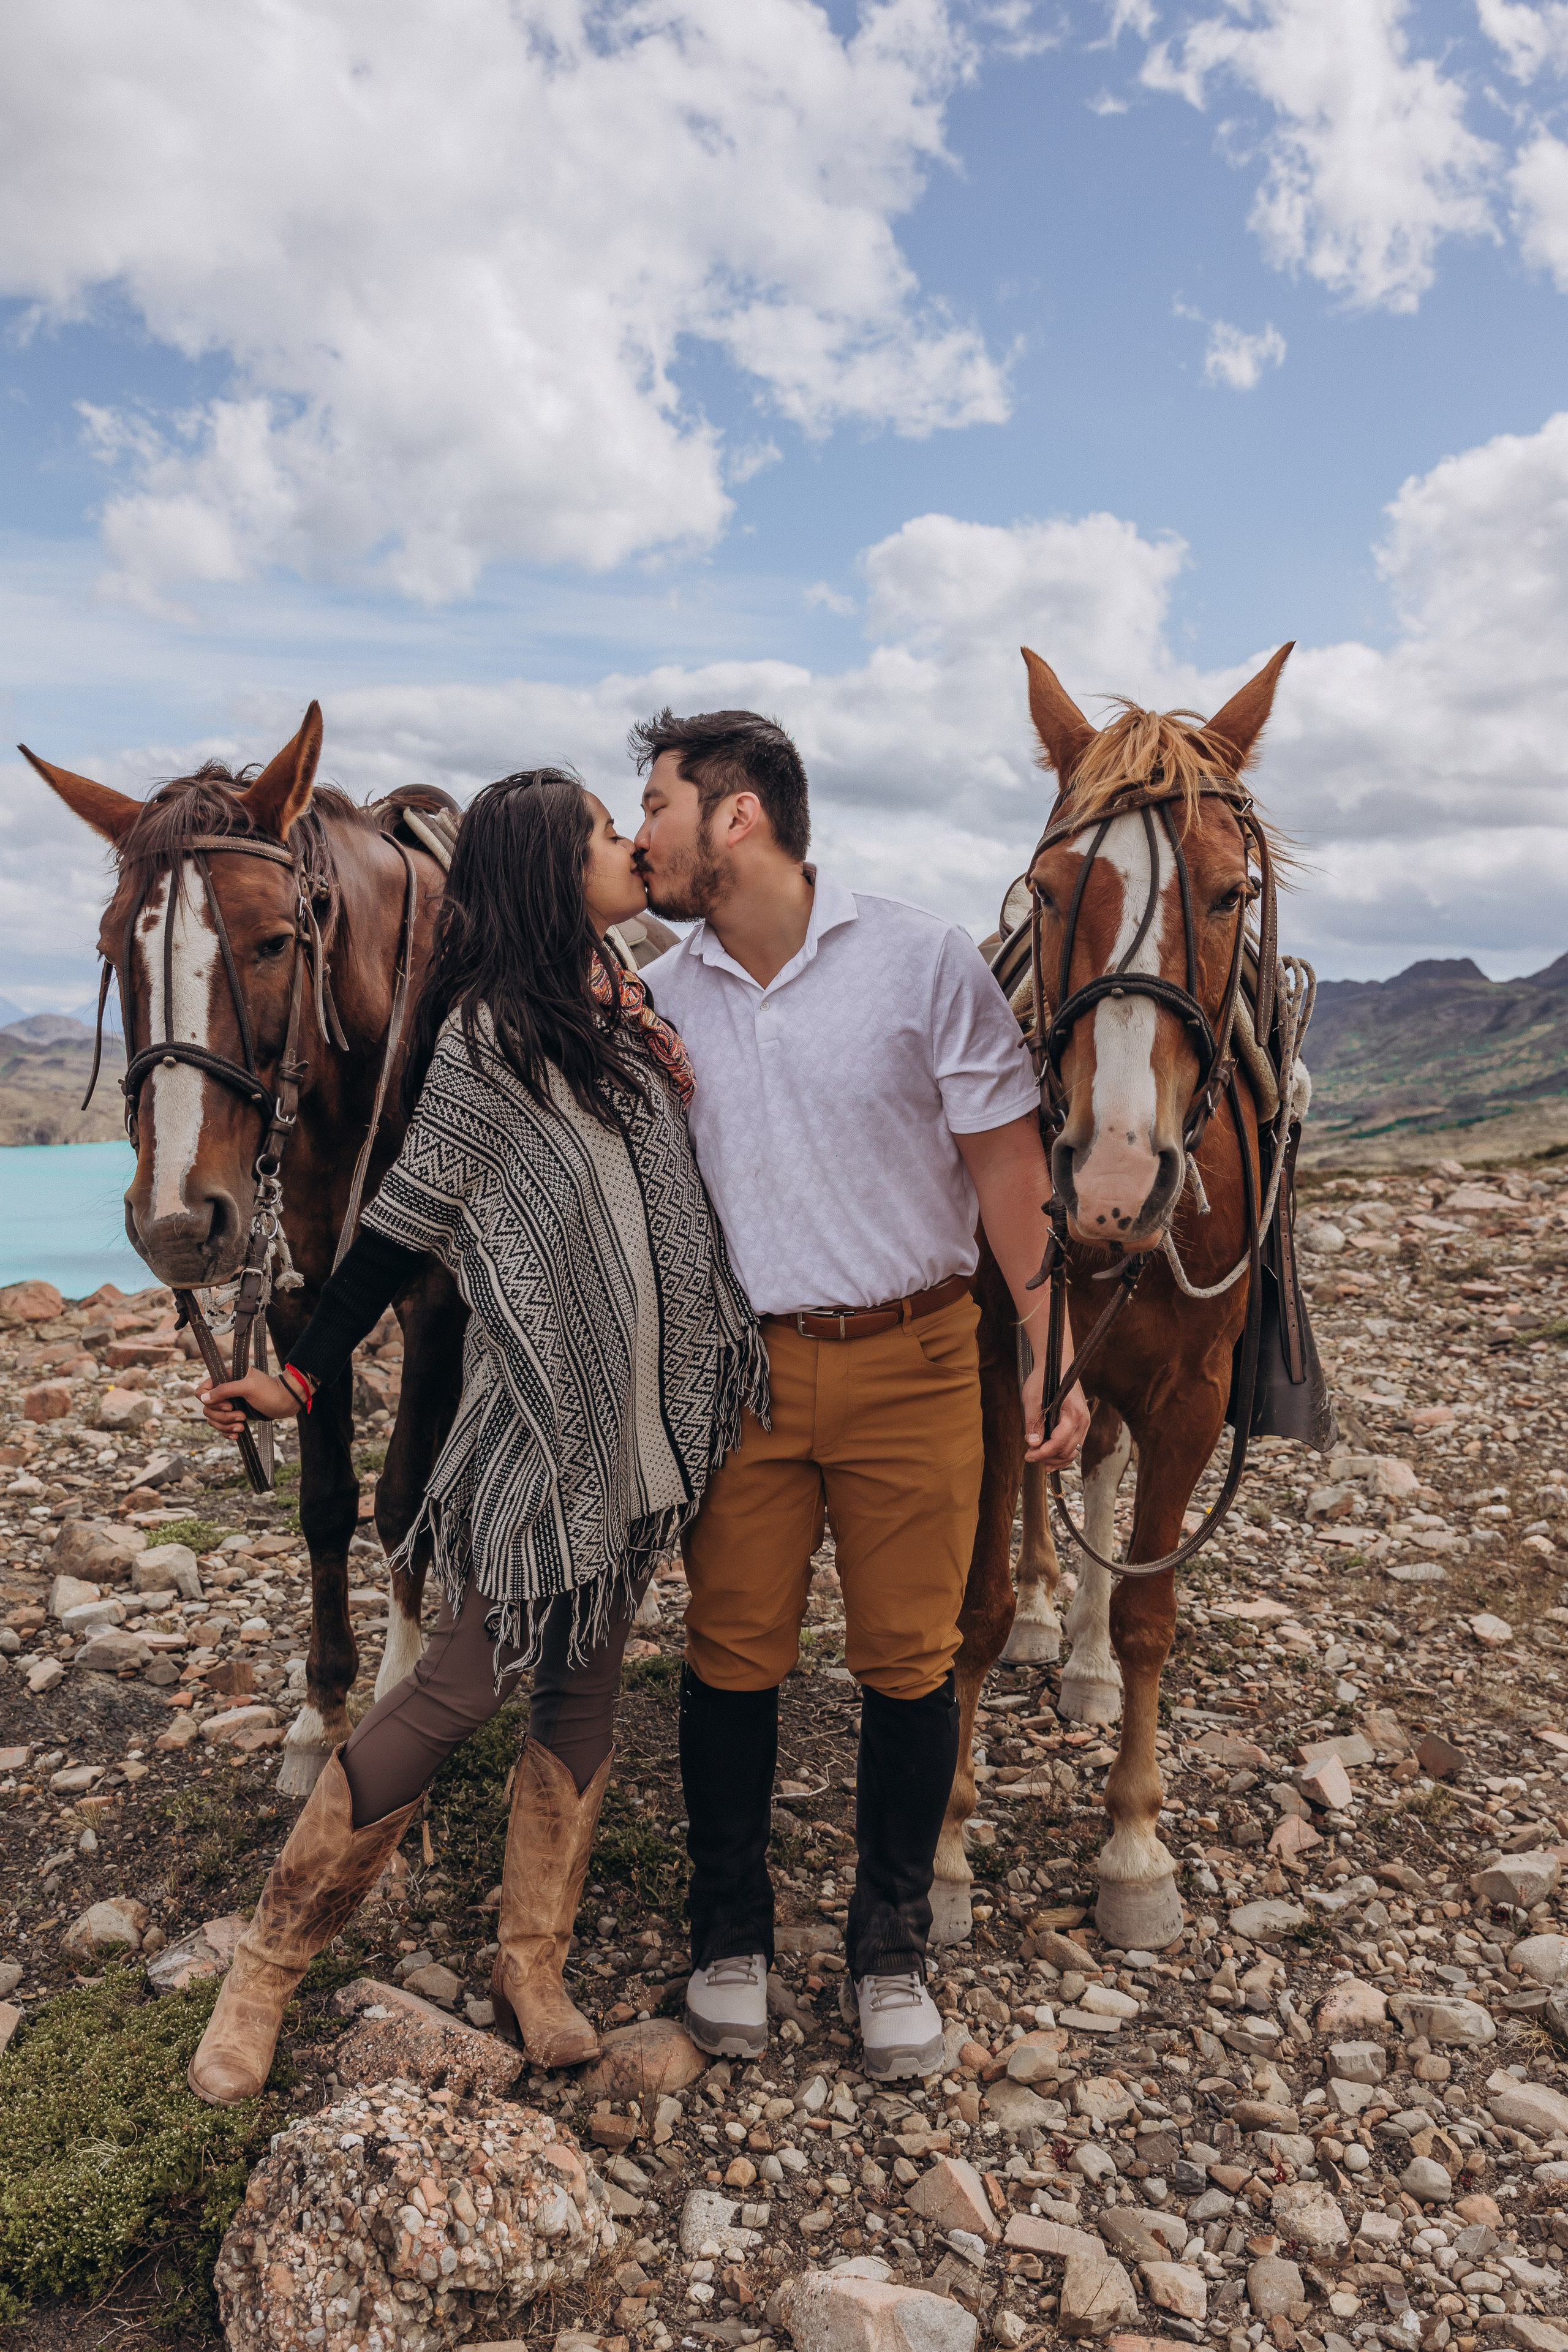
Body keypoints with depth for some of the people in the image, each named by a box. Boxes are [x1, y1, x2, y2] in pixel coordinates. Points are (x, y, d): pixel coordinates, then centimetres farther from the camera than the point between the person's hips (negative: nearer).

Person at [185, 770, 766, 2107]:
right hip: (540, 1419, -7)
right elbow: (412, 1215, -11)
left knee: (588, 1684, 12)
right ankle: (269, 1966, 19)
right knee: (465, 1685, 0)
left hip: (647, 1415, 7)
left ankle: (532, 1970, 27)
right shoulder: (489, 1035, -15)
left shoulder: (621, 1012, 8)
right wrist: (307, 1372, -12)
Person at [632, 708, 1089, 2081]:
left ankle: (892, 1943, 28)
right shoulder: (659, 1000, 4)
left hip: (913, 1361, -2)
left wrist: (1055, 1349, -6)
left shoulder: (925, 961, -6)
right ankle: (731, 1930, 30)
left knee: (910, 1659, 7)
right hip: (740, 1367, 2)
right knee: (733, 1655, 7)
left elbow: (1005, 1162, -3)